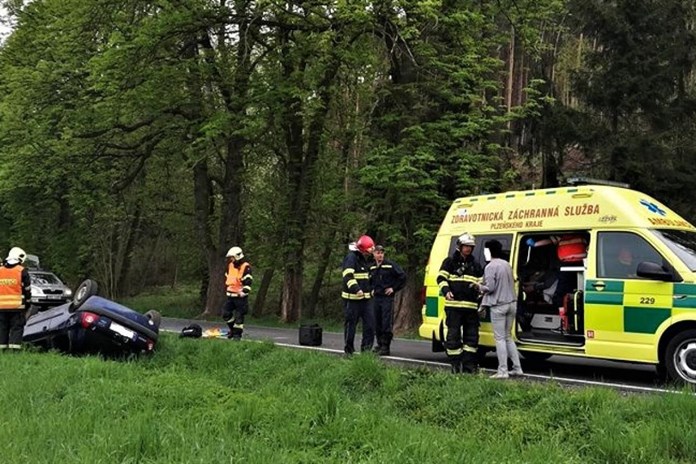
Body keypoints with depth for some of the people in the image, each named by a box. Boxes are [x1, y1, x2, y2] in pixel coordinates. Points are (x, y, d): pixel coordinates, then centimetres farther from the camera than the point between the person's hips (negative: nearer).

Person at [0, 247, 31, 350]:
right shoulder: (22, 271, -4)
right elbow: (27, 290, -1)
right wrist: (27, 303, 10)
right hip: (17, 306, -4)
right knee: (17, 328, -1)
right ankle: (14, 348, -8)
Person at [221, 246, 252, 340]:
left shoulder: (246, 267, -13)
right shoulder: (230, 265, 11)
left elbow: (248, 282, -19)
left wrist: (244, 291, -27)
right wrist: (227, 287, 24)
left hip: (240, 296, -7)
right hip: (230, 295, 7)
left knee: (239, 315, -3)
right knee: (226, 313, 7)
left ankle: (237, 334, 7)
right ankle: (233, 329, 25)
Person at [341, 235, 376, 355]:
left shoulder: (364, 259, 18)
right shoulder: (351, 258, -12)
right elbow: (348, 276, -24)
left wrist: (371, 289, 26)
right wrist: (356, 289, -34)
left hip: (365, 297, 8)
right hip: (352, 298, -8)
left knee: (370, 321, 1)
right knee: (351, 323, 1)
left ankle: (367, 347, 7)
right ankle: (348, 349, 10)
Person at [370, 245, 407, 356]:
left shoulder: (390, 265, -6)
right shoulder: (372, 267, 13)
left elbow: (402, 276, -6)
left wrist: (394, 288, -6)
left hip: (387, 298, -6)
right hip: (376, 298, 6)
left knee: (387, 323, -8)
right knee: (377, 323, 10)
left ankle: (385, 346, -7)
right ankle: (380, 344, 20)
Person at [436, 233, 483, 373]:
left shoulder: (475, 265, 19)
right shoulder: (450, 261, 5)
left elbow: (481, 283, 24)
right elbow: (441, 278, 0)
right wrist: (446, 291, -17)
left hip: (471, 306, 5)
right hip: (454, 305, -5)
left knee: (472, 335, 4)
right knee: (453, 334, -3)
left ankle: (468, 364, 11)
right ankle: (455, 364, 3)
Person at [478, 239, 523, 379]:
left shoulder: (491, 266, -13)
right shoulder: (507, 265, 11)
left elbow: (490, 288, -16)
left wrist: (480, 287, 2)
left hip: (498, 306, -8)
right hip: (511, 303, 8)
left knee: (500, 338, -3)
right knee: (508, 337, 17)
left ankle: (502, 371, -4)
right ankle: (517, 368, 16)